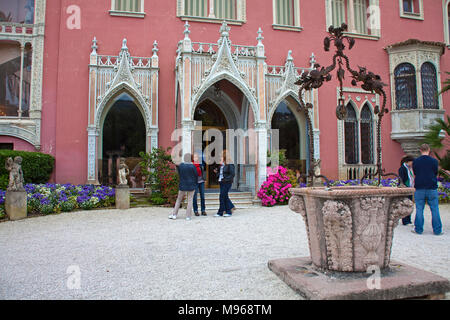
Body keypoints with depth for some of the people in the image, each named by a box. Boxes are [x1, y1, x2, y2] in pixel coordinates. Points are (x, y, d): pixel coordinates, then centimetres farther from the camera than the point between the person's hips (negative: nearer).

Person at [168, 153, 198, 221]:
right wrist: (195, 184, 13)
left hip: (182, 185, 2)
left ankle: (174, 214, 16)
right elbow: (196, 176, -2)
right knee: (190, 200, 5)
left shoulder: (180, 165, -4)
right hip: (191, 186, -2)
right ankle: (188, 216, 5)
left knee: (179, 200, 14)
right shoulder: (192, 166, -10)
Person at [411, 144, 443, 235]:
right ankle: (437, 230, 11)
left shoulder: (415, 161, -1)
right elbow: (436, 174, 8)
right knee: (435, 209, 7)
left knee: (419, 209, 5)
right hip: (432, 188, 0)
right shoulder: (434, 161, -3)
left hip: (419, 188, 0)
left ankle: (418, 229, 10)